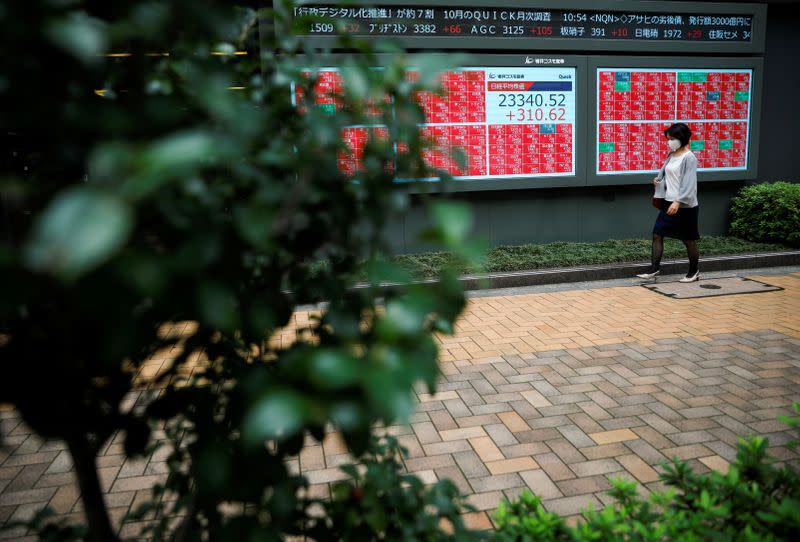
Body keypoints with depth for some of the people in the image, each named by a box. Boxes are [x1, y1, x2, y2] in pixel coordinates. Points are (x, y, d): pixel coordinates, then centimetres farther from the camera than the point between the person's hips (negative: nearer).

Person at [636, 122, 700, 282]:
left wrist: (678, 202, -29)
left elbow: (688, 183, -21)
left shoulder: (689, 158, -13)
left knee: (688, 239, 6)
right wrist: (659, 180, 6)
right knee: (657, 234, 0)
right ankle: (654, 268, 5)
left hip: (685, 206, -7)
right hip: (669, 203, 7)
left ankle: (694, 272, 22)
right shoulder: (672, 156, 10)